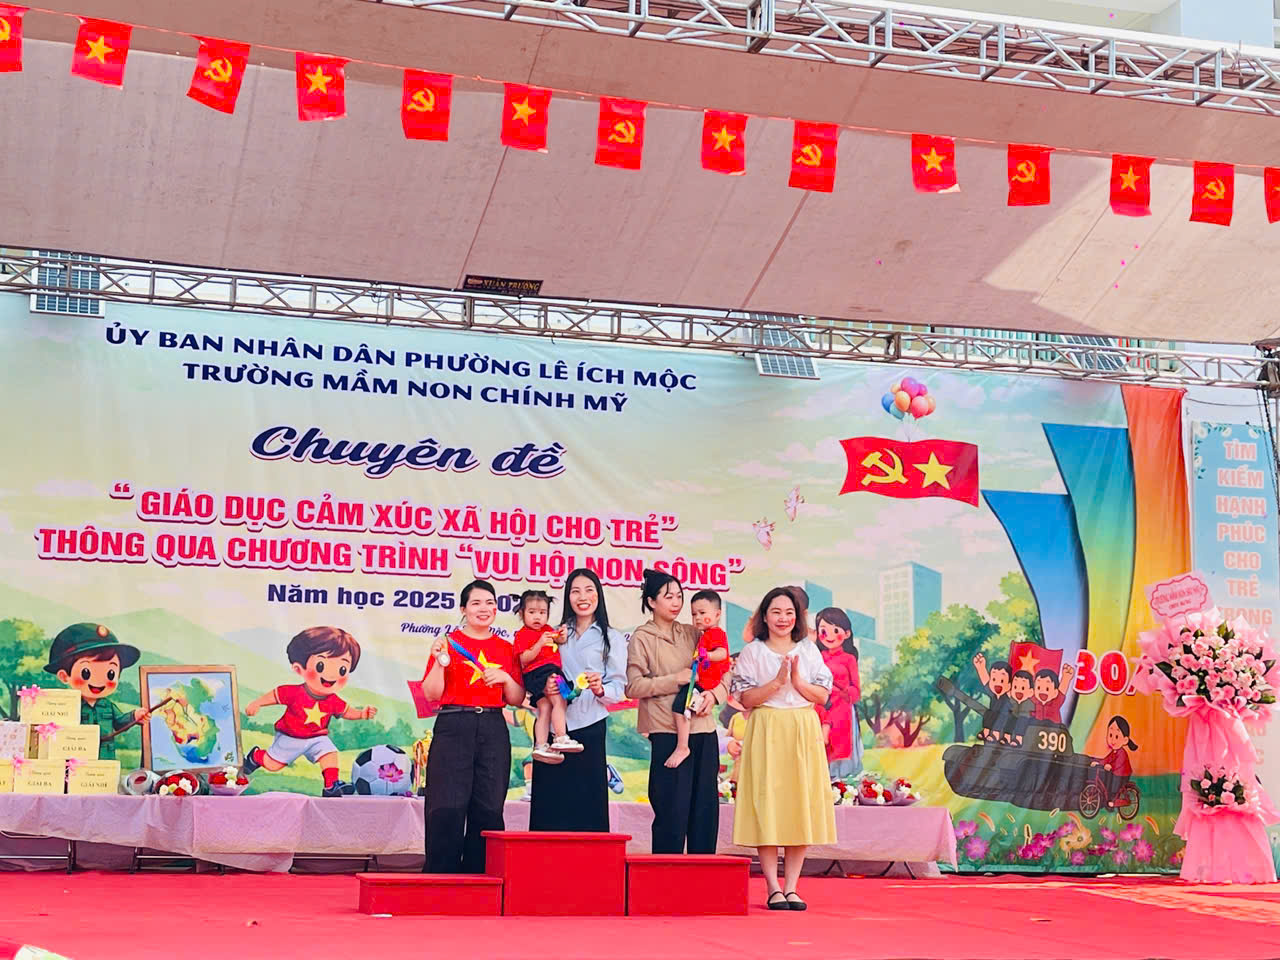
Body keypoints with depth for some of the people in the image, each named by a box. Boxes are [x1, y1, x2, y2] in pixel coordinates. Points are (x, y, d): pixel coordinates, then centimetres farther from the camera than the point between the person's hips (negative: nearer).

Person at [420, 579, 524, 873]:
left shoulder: (506, 649, 14)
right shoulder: (448, 643, 5)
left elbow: (517, 699, 14)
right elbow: (431, 693, 1)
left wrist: (506, 678, -4)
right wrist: (439, 662, -13)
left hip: (493, 730, 3)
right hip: (453, 728, -3)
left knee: (489, 809, -2)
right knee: (447, 807, -9)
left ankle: (479, 875, 5)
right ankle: (440, 875, -3)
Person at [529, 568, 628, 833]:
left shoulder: (612, 639, 7)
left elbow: (618, 688, 0)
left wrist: (600, 689, -21)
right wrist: (544, 686, -6)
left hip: (589, 728, -3)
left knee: (586, 801, -4)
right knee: (550, 802, 0)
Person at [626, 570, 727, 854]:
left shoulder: (692, 634, 15)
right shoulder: (642, 638, 1)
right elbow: (633, 686, -7)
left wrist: (713, 694, -4)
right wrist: (675, 680, -14)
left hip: (703, 729, 5)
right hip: (668, 732, -5)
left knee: (706, 808, 5)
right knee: (673, 810, -6)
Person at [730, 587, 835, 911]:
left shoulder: (809, 650, 11)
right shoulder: (752, 652, 4)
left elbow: (823, 695, 6)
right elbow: (746, 699, -3)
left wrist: (798, 681, -11)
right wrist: (777, 682, -15)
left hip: (803, 735, 2)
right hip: (767, 734, -2)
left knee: (800, 808, 0)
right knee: (767, 808, -6)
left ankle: (792, 887, 5)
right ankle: (774, 888, -2)